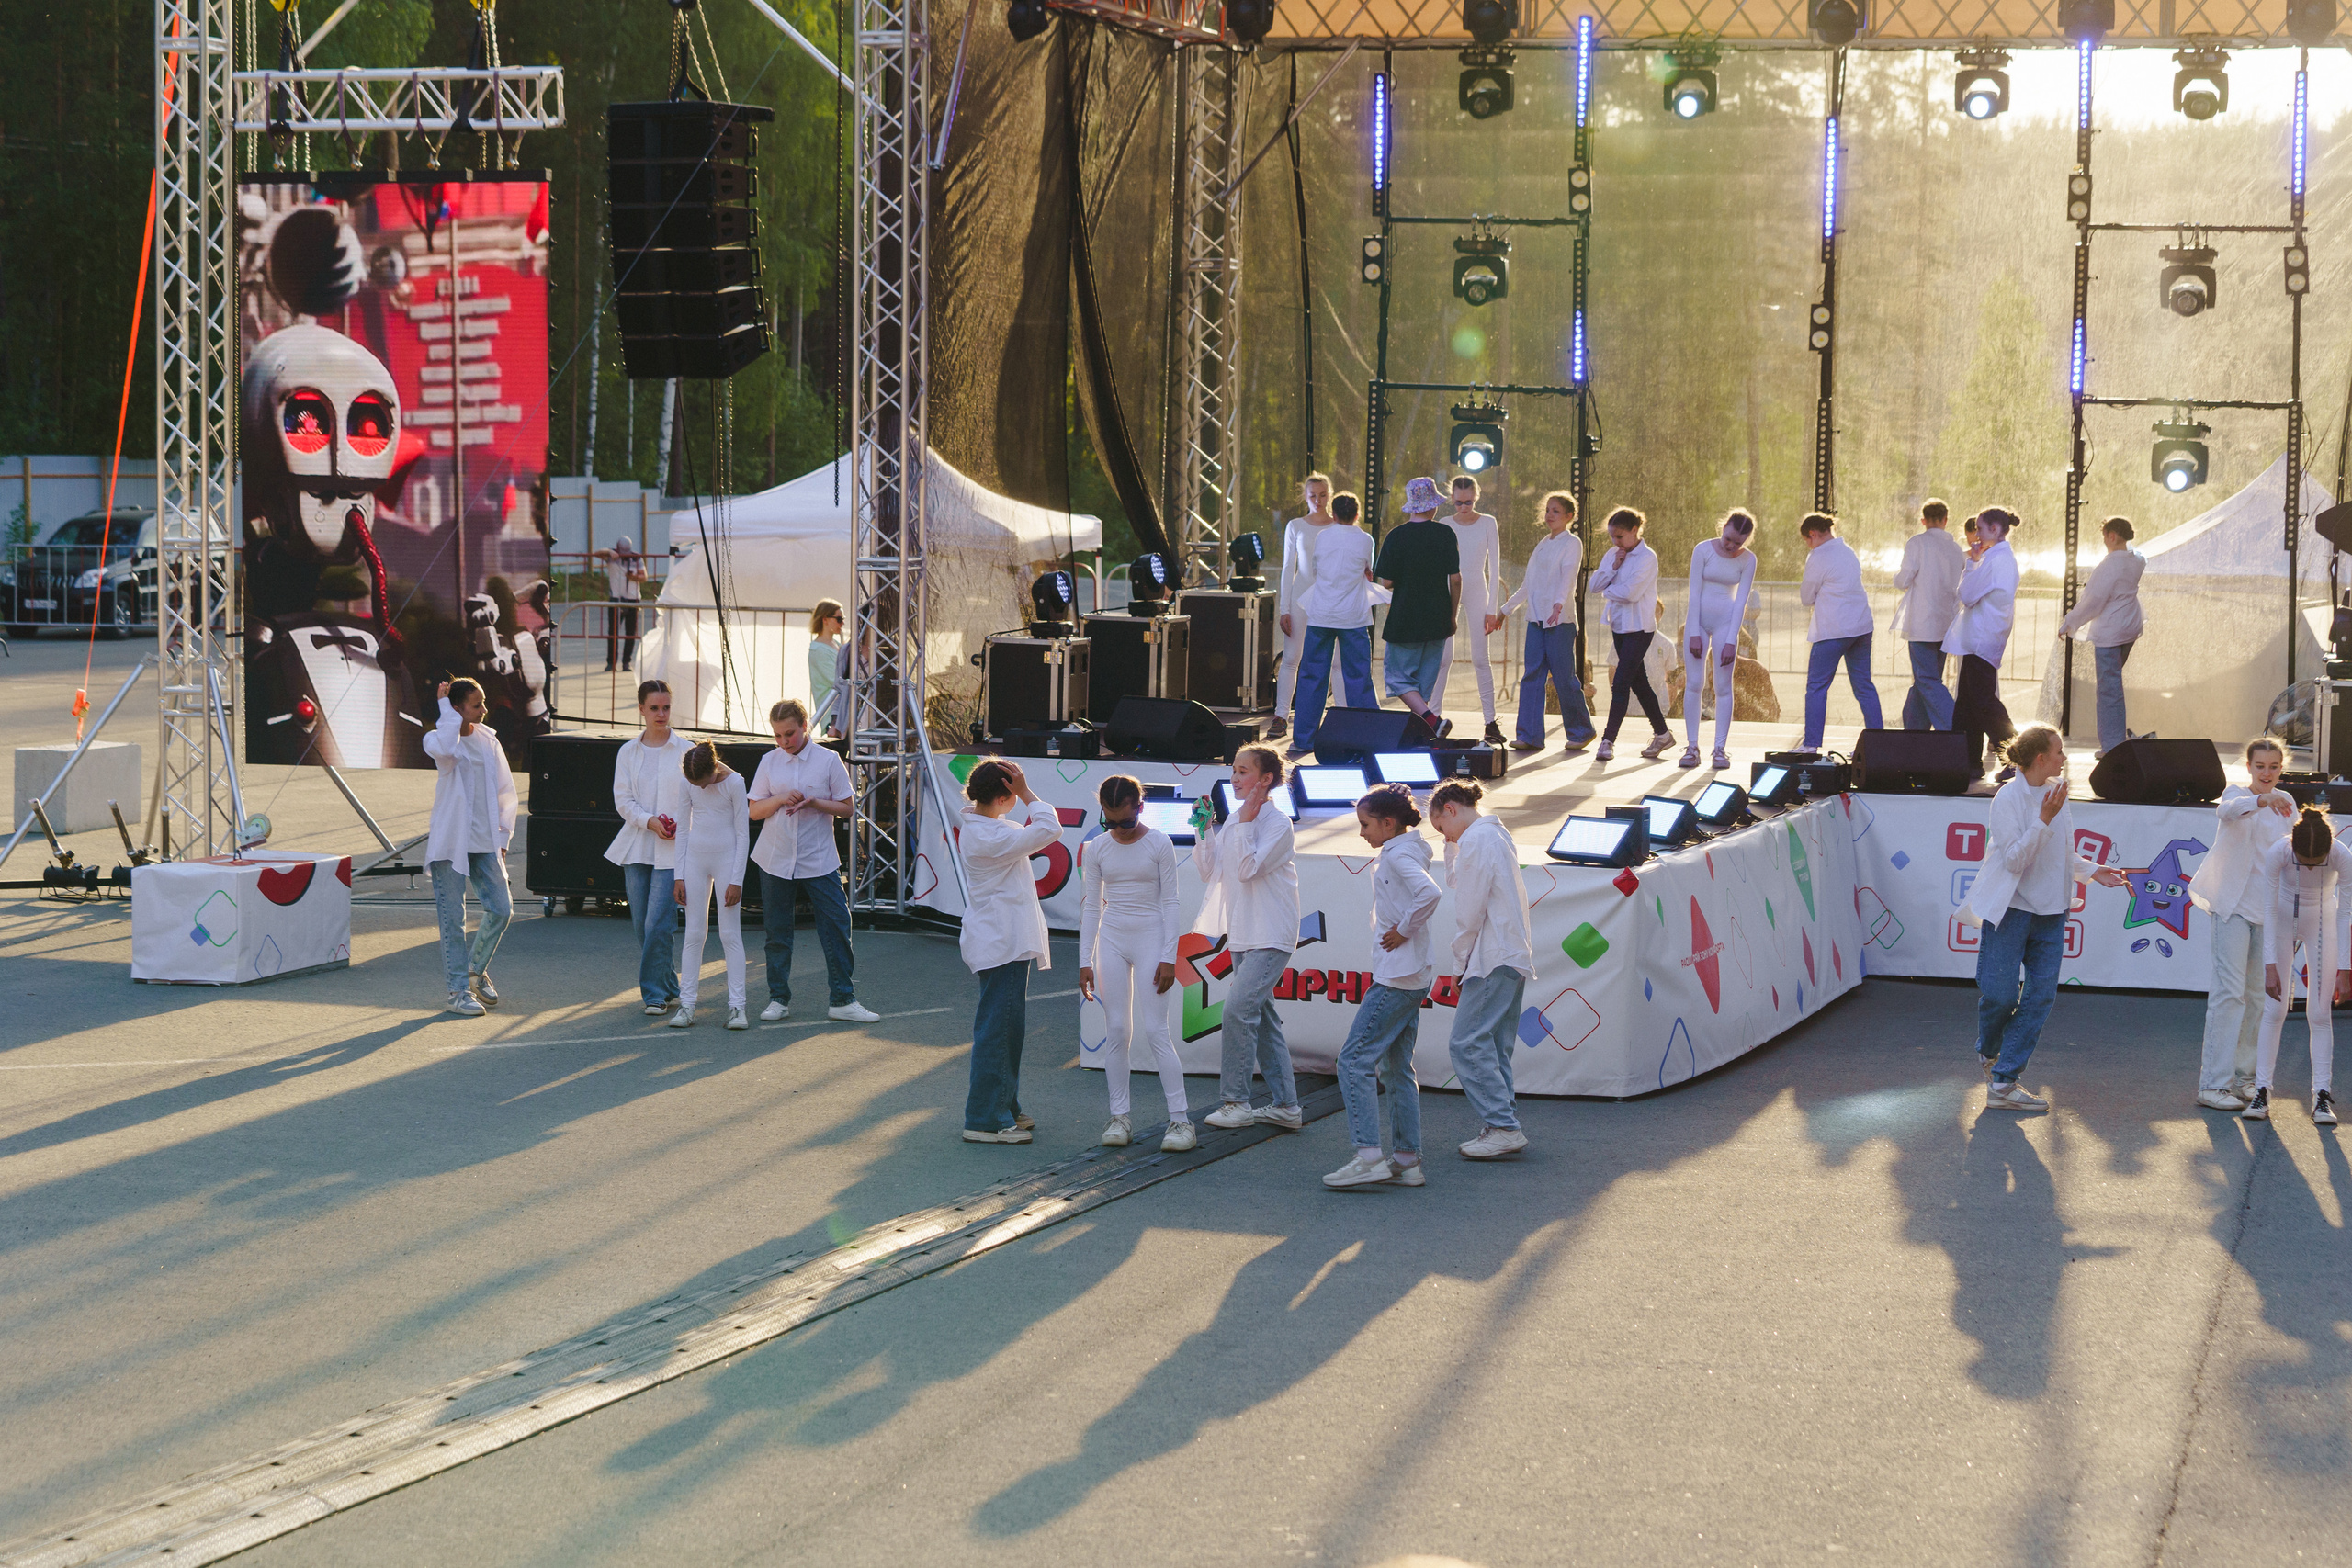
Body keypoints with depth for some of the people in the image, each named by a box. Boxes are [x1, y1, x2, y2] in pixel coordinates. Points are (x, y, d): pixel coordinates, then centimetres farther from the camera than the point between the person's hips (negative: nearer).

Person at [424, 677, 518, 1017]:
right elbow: (444, 748, -34)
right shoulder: (438, 738, -7)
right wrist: (446, 707, -22)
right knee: (453, 918, -2)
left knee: (501, 909, 0)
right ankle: (459, 990, 7)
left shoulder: (488, 740, 9)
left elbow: (505, 789, 16)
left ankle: (476, 969, 24)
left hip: (484, 842, 5)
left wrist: (502, 834, 10)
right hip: (450, 843, -5)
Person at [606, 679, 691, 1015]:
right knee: (641, 924, 6)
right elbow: (622, 799, 4)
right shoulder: (628, 752, 9)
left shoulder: (685, 751, 1)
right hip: (637, 846, 4)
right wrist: (649, 821, -13)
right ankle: (668, 988, 20)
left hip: (673, 848, -4)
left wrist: (682, 826, -14)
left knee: (657, 923, -13)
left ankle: (655, 993, -6)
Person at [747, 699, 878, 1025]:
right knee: (777, 931, 6)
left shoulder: (829, 761, -2)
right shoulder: (769, 762, 5)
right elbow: (754, 811, 7)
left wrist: (813, 803, -17)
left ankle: (842, 1000, 1)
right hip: (776, 859, 2)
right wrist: (780, 800, -12)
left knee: (836, 926, -5)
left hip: (818, 860, -2)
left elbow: (845, 808, 0)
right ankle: (778, 998, 17)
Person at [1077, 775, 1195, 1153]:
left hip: (1150, 940, -3)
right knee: (1117, 1031, 2)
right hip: (1111, 941, 3)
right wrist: (1085, 961, 4)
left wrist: (1169, 957, -8)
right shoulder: (1095, 849, 3)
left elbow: (1169, 903, -3)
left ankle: (1181, 1119, -6)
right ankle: (1120, 1117, 8)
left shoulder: (1159, 844, -5)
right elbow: (1091, 907, 7)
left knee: (1155, 1030, -8)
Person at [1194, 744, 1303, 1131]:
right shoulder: (1235, 820, 11)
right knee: (1261, 1016, 10)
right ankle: (1285, 1105, 16)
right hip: (1242, 936, 9)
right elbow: (1210, 872, 11)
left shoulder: (1277, 822, -12)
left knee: (1238, 1008, -18)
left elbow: (1248, 868, -21)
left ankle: (1236, 1100, -12)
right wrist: (1205, 829, 1)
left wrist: (1246, 822, -19)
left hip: (1272, 937, -9)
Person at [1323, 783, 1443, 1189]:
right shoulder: (1407, 852, 15)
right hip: (1411, 977, 10)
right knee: (1397, 1068, 13)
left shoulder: (1398, 855, -14)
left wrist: (1403, 930, -19)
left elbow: (1429, 893, -31)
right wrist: (1402, 930, 10)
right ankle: (1407, 1159, 14)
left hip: (1396, 979, -10)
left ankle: (1369, 1156, -15)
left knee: (1354, 1060, -10)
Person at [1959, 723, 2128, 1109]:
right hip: (2010, 908, -7)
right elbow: (2015, 859, -19)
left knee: (2041, 995, 0)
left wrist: (2092, 871, 6)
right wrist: (2045, 819, -25)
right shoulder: (2009, 798, -12)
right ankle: (1988, 1052, 25)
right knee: (1999, 994, -9)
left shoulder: (2056, 792, 9)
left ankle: (2003, 1083, 2)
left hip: (2049, 910, 7)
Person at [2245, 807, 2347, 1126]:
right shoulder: (2276, 853, -31)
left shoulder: (2342, 857, -30)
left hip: (2322, 925, 0)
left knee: (2319, 1013, -4)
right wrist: (2271, 965, -27)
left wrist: (2345, 971, -23)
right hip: (2283, 921, 0)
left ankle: (2322, 1095, -2)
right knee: (2273, 1009, -5)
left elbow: (2345, 915, -22)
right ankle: (2261, 1090, -2)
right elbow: (2269, 910, -23)